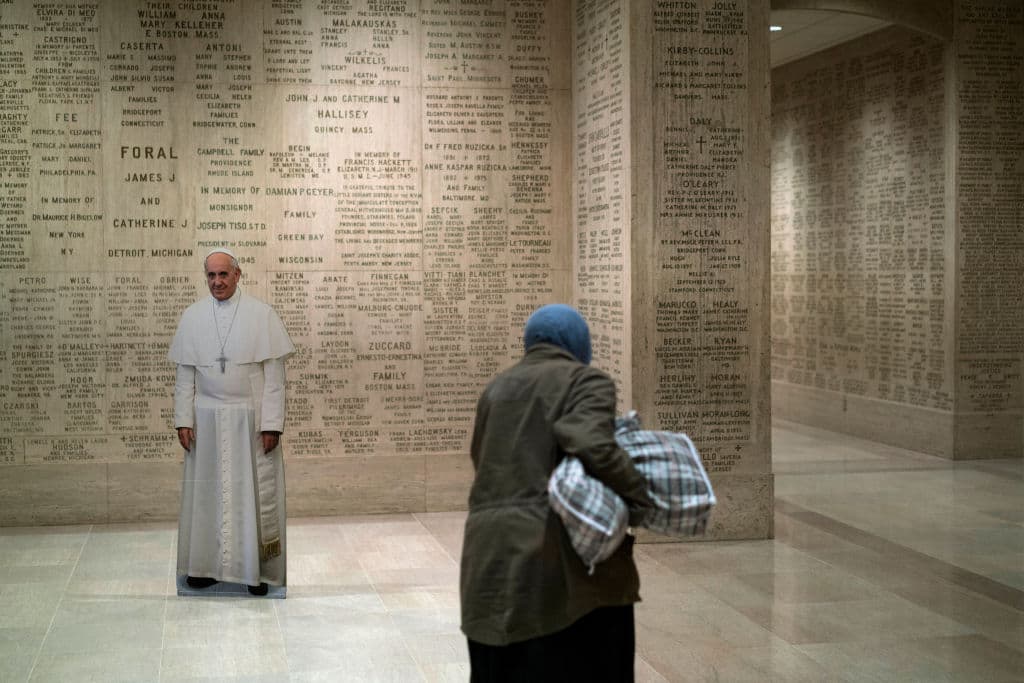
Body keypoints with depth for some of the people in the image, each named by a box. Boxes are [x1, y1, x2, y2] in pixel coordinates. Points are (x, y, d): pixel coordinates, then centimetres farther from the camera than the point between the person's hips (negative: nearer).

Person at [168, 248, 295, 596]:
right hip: (207, 420, 2)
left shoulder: (262, 314, -3)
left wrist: (271, 423, -10)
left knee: (256, 492, 2)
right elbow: (185, 374, 7)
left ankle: (258, 570, 11)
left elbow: (274, 373, -4)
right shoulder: (191, 316, 5)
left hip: (251, 418, -2)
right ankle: (205, 565, 19)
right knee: (206, 491, 8)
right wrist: (183, 419, 0)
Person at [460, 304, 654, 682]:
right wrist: (640, 497, -10)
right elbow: (592, 444, -18)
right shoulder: (586, 381, -1)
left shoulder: (496, 389, 19)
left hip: (492, 557, 6)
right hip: (561, 558, -6)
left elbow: (485, 463, 16)